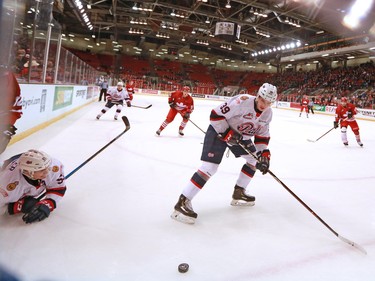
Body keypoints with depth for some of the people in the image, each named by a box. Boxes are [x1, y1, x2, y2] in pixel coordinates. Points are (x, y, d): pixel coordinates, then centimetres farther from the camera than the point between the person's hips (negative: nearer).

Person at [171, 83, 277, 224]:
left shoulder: (268, 113, -4)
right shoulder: (242, 101, -29)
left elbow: (263, 135, 6)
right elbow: (216, 115, -26)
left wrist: (264, 154, -4)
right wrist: (227, 133, -28)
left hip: (240, 135, 9)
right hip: (219, 130, -8)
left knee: (255, 158, 11)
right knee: (210, 167, -21)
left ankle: (239, 193, 22)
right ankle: (182, 202, -17)